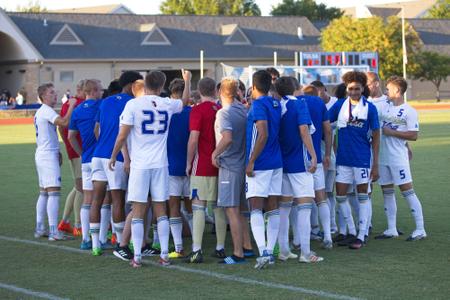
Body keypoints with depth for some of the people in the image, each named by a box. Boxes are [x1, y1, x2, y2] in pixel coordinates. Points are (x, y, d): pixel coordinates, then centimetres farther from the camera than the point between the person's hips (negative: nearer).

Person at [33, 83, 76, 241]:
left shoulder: (40, 112, 19)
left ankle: (40, 229, 16)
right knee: (54, 192, -12)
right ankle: (53, 232, -16)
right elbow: (64, 122, -29)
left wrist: (57, 152, 23)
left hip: (41, 154, 11)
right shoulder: (47, 110, -13)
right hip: (48, 155, -11)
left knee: (43, 192, 14)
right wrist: (71, 106, -18)